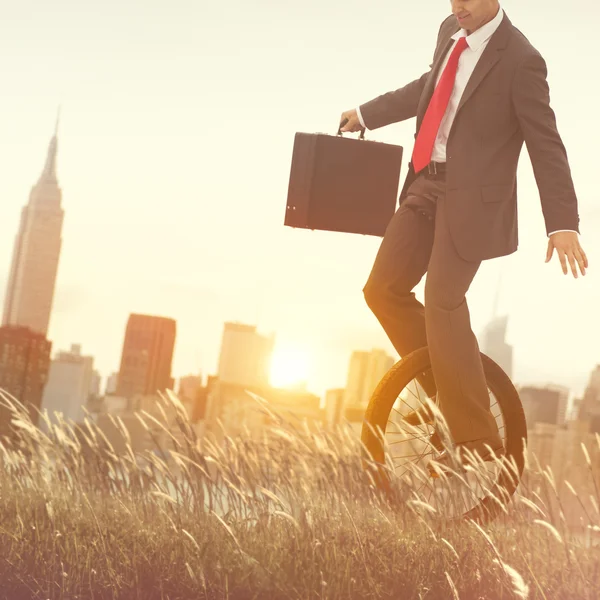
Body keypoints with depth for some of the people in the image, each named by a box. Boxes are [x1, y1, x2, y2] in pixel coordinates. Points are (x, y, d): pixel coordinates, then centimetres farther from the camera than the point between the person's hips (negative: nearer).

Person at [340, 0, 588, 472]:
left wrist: (563, 225, -24)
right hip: (427, 184, 8)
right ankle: (444, 388, 23)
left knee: (443, 305, -14)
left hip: (472, 199, -8)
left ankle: (476, 438, -3)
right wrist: (367, 114, 34)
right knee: (384, 290, 6)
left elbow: (546, 145, -17)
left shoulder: (519, 60, -17)